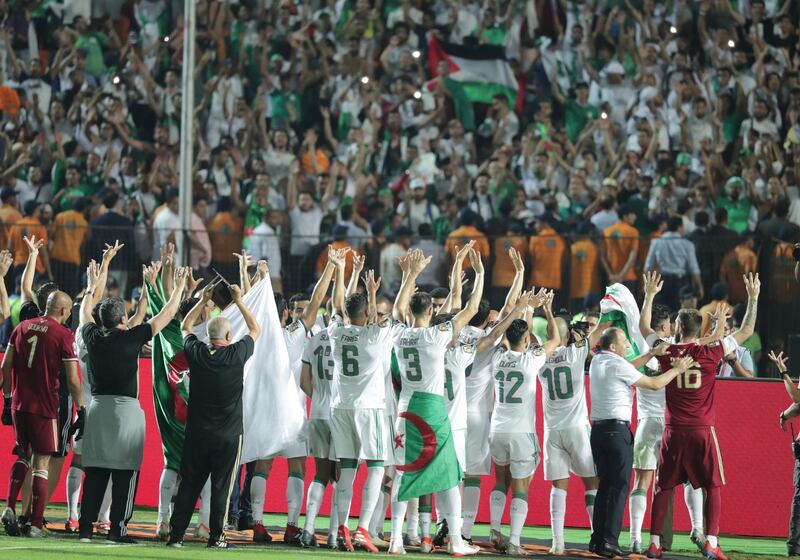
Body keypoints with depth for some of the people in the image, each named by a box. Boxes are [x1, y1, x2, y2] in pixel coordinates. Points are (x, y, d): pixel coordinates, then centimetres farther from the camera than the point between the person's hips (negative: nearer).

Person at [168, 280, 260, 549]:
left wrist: (203, 301, 21)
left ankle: (176, 534, 4)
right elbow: (255, 330, 9)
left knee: (188, 486, 6)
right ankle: (216, 537, 2)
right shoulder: (236, 355, -10)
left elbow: (185, 326, 18)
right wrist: (239, 302, 15)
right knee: (221, 487, 2)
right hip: (228, 435, -2)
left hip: (197, 433, 3)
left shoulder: (196, 353, -3)